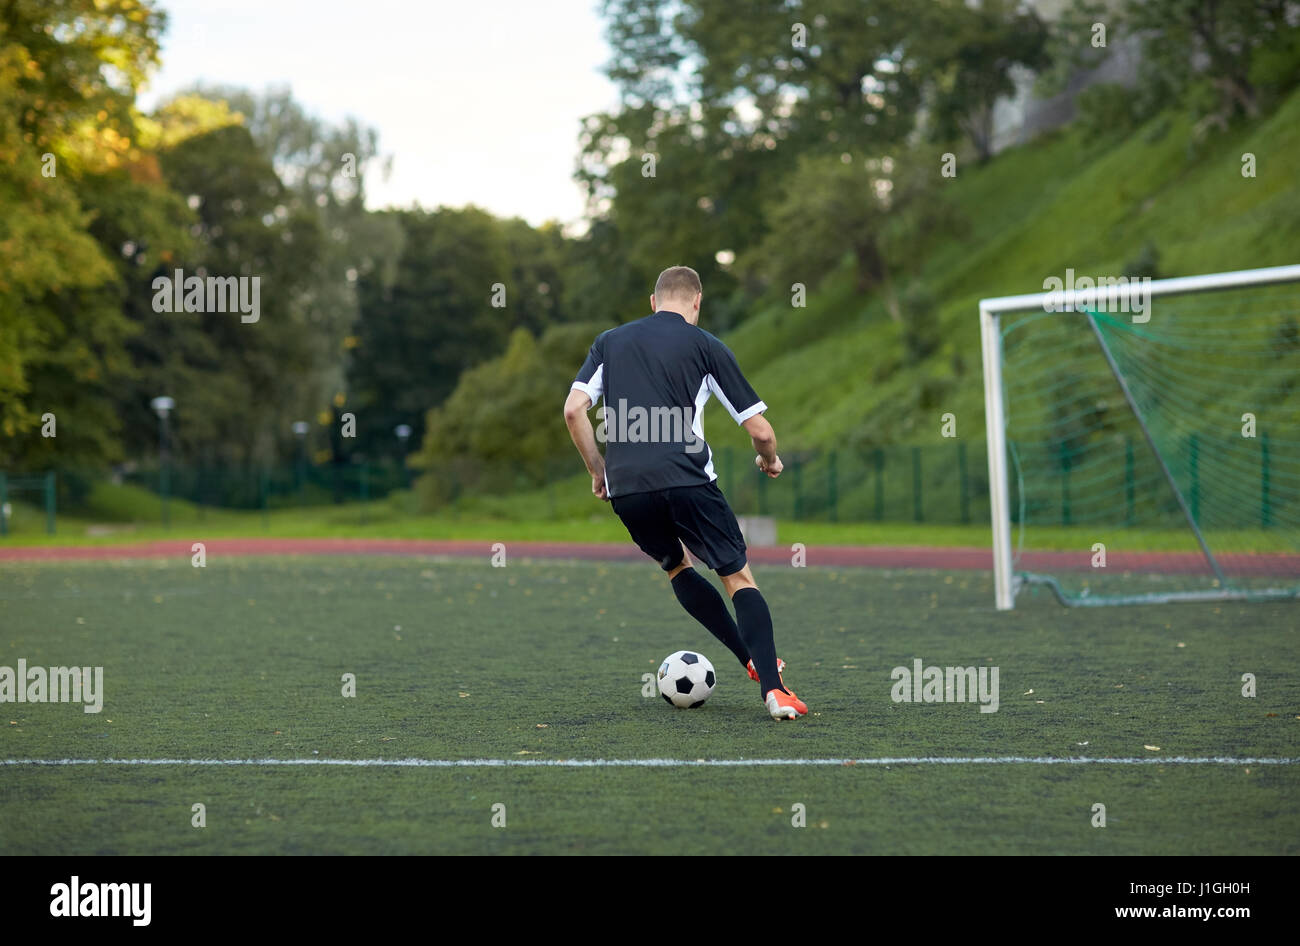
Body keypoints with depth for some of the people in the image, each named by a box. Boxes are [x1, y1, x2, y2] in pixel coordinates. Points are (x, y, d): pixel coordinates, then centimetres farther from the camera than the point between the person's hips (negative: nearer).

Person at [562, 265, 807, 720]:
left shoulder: (609, 341, 19)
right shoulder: (705, 346, 9)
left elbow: (574, 410, 7)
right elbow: (760, 430, 6)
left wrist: (598, 470, 19)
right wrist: (769, 459, 28)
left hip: (626, 488, 3)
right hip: (686, 478, -3)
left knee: (677, 567, 27)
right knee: (738, 577, 5)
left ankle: (754, 660, 20)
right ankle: (772, 687, -12)